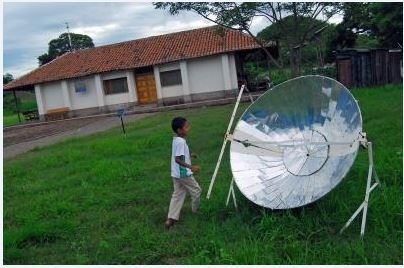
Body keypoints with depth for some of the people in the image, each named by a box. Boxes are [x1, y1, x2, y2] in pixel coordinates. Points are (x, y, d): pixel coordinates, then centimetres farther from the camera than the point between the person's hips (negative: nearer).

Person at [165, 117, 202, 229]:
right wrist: (191, 167, -32)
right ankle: (196, 210, 32)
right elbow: (178, 159, -27)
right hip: (184, 173, -9)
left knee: (177, 195, 12)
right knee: (196, 190, 12)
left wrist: (189, 155, 30)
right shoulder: (181, 142, -23)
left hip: (176, 174, 9)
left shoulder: (176, 139, 7)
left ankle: (171, 219, 10)